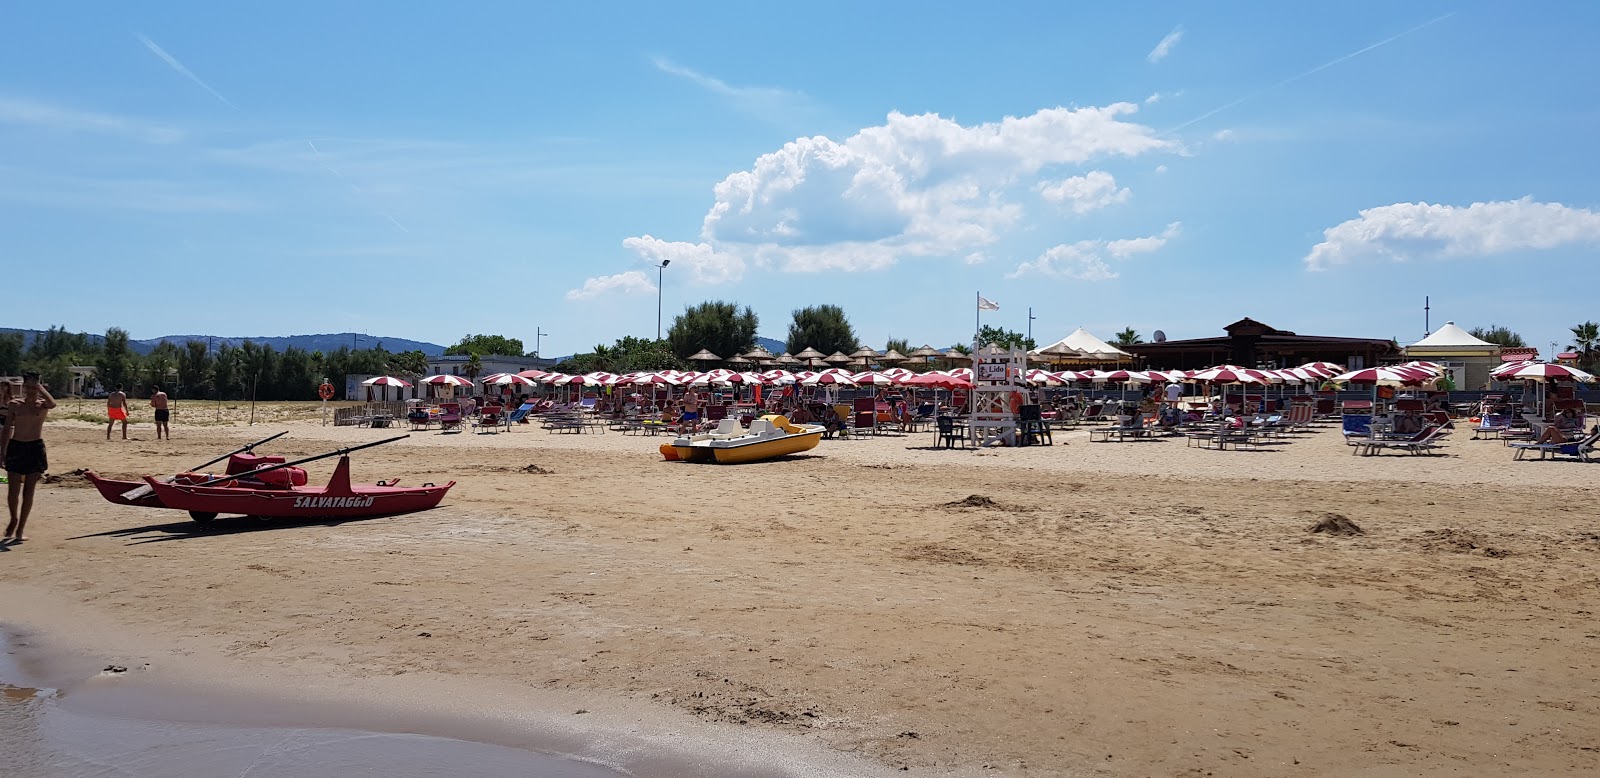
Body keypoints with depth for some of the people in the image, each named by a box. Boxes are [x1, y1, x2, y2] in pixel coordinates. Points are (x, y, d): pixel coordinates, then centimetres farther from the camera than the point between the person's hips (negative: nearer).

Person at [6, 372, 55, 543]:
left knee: (28, 490, 2)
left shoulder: (42, 405, 0)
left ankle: (20, 529, 11)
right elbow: (8, 428, 9)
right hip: (16, 447, 1)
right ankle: (14, 519, 27)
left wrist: (39, 386, -18)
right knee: (12, 489, 1)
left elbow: (52, 404, -26)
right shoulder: (14, 404, 5)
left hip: (35, 448, -1)